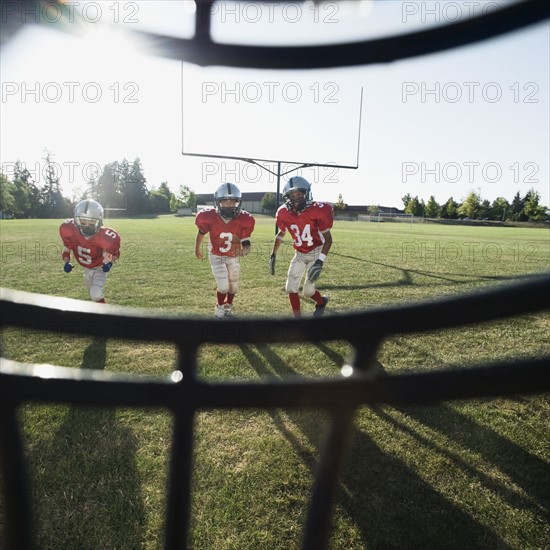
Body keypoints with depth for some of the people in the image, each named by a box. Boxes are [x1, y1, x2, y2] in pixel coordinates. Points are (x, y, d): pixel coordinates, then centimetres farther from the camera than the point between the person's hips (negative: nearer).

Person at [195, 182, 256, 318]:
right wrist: (197, 249, 10)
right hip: (216, 256, -2)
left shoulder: (244, 220, -26)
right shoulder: (209, 217, -27)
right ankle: (219, 307, 19)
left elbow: (246, 243, -23)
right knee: (223, 287, -13)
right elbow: (201, 233, -5)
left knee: (233, 286, 16)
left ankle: (228, 307, 47)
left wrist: (244, 250, -47)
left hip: (233, 257, 2)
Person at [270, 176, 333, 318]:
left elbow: (328, 239, -16)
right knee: (291, 288, -1)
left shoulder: (318, 211, -24)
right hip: (299, 254, 4)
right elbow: (281, 234, 10)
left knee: (308, 291, -2)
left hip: (316, 253, -4)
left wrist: (320, 262, -26)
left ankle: (321, 302, 33)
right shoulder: (284, 213, -11)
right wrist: (273, 255, 7)